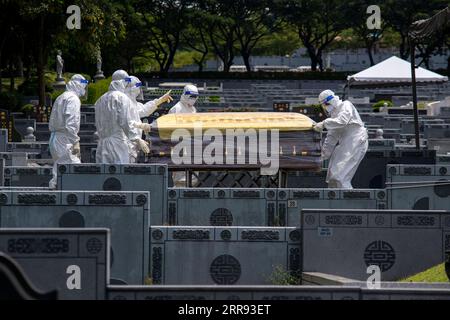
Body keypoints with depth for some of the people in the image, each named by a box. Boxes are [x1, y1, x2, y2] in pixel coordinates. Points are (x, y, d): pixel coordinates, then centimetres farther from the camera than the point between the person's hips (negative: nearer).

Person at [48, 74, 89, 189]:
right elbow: (71, 123, -18)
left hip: (54, 137, 10)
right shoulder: (73, 99, -8)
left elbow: (52, 124, 19)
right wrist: (76, 142, -18)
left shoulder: (60, 98, 21)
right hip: (65, 139, -10)